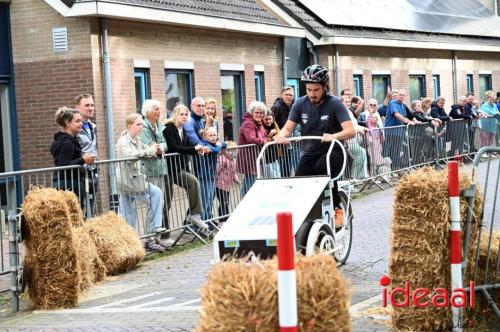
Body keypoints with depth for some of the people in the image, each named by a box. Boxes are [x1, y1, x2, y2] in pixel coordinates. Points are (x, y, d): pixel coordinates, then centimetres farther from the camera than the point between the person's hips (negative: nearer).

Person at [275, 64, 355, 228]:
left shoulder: (334, 103, -14)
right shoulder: (300, 104, -3)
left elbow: (351, 131, -24)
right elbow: (288, 128, -3)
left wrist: (333, 136, -44)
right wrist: (281, 136, -28)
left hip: (332, 152, -4)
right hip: (309, 153, 4)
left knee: (323, 167, -35)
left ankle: (336, 208, -18)